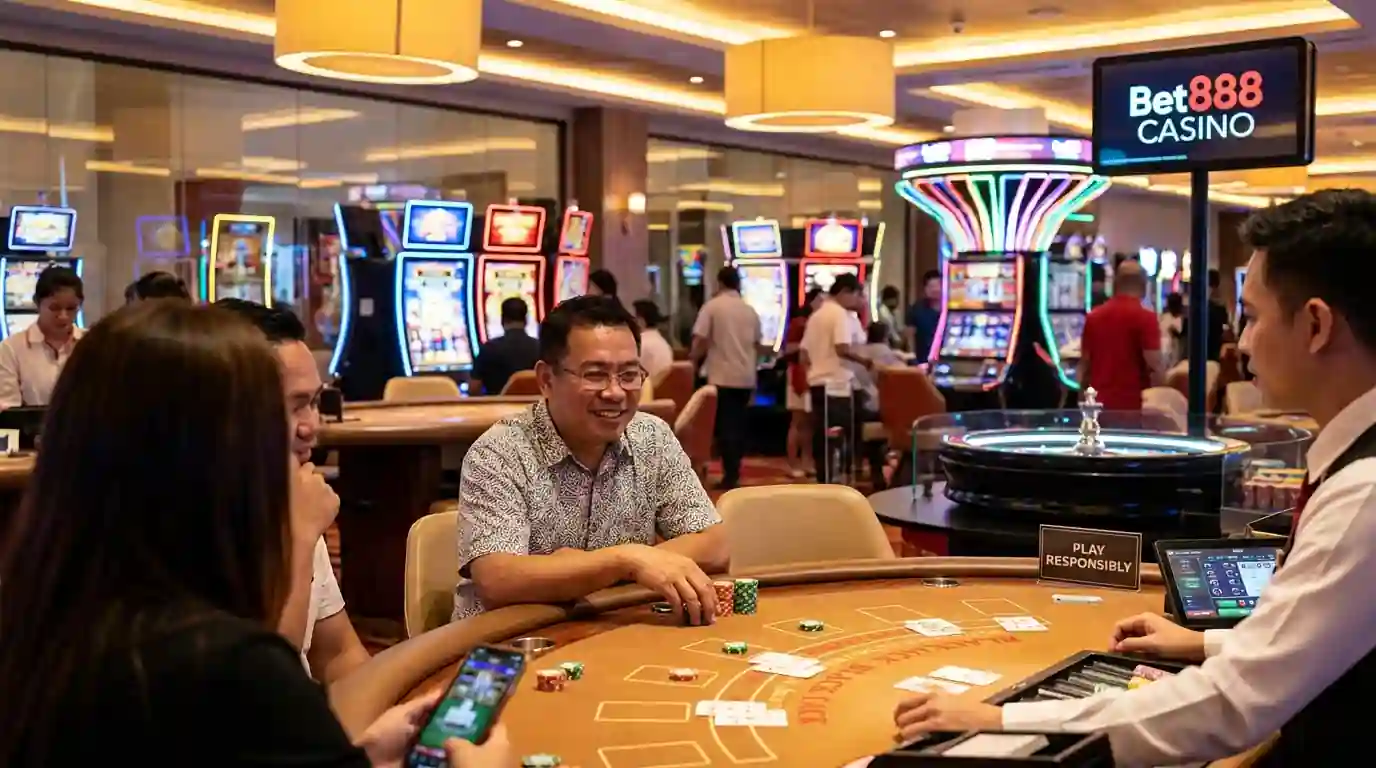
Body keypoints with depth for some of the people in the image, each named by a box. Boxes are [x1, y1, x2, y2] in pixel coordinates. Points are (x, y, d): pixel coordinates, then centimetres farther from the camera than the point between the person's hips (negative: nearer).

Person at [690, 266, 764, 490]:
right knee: (738, 425, 12)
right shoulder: (750, 310, 10)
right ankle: (734, 472, 17)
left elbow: (700, 341, -10)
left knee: (725, 426, -2)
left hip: (722, 376, -5)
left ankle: (730, 476, -6)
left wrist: (691, 363, 6)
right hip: (746, 377, 5)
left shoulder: (712, 306, -5)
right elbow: (758, 346, 15)